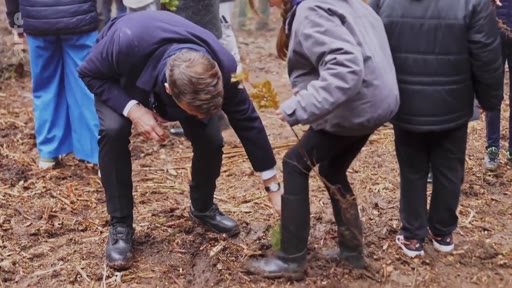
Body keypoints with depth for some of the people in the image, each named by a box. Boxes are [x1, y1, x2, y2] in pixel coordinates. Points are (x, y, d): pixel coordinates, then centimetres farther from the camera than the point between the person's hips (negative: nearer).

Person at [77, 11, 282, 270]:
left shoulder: (222, 67, -38)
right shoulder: (126, 44, -47)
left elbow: (248, 122, -23)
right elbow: (89, 73, -25)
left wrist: (273, 188, -16)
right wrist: (133, 109, -41)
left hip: (189, 77, 2)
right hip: (121, 78, -1)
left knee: (210, 140, -14)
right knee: (113, 130, -28)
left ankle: (203, 208, 17)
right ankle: (120, 225, -11)